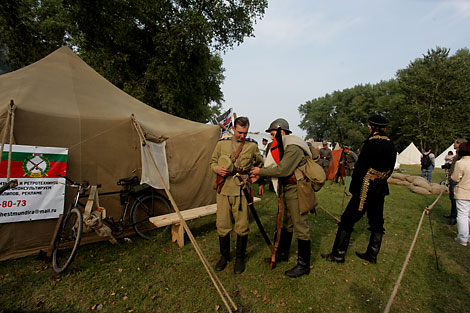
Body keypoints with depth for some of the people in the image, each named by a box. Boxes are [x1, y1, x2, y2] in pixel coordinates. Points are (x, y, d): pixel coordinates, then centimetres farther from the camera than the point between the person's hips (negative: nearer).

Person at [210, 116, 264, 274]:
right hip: (224, 189, 1)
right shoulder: (222, 143, 6)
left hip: (242, 190, -1)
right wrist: (217, 169, -8)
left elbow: (260, 164, 19)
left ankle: (240, 258, 26)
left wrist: (261, 182, 15)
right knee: (222, 224, 8)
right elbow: (213, 162, 13)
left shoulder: (252, 145, 4)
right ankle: (224, 256, 31)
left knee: (242, 226, 4)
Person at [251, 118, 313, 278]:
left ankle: (304, 265, 14)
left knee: (300, 227, 0)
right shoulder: (284, 147, 13)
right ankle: (282, 254, 36)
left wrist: (261, 171, -14)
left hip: (296, 191, -10)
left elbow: (281, 170, -25)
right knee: (286, 224, 20)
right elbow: (280, 168, 12)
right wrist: (260, 175, 3)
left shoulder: (294, 148, -20)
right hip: (286, 190, 10)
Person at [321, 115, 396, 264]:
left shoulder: (371, 142, -17)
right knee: (376, 221, 17)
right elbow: (389, 169, 14)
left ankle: (338, 254, 8)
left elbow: (360, 167, -17)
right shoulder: (391, 145, 7)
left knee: (347, 220, -1)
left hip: (367, 188, -8)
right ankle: (372, 254, 30)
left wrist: (354, 188, -9)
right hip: (381, 189, 8)